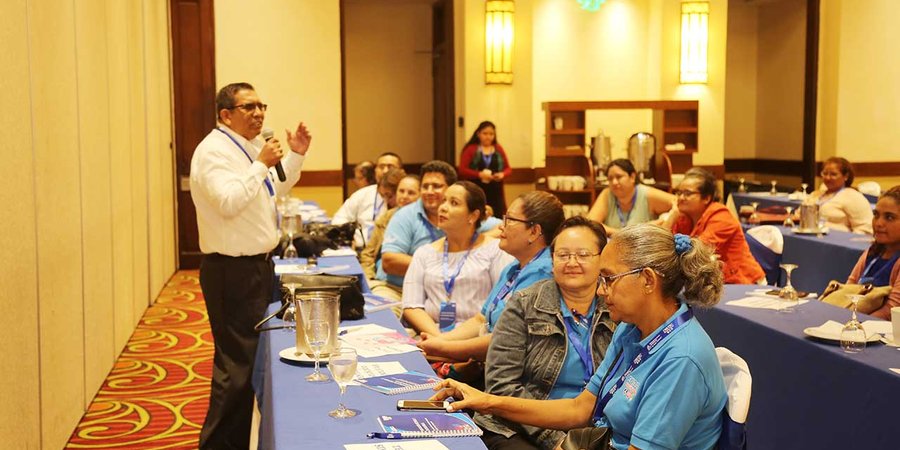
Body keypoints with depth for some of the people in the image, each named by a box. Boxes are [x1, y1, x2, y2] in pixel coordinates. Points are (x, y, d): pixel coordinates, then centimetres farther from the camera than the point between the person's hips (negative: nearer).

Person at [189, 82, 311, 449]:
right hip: (232, 271, -10)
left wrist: (296, 155, 15)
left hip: (258, 265, 10)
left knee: (253, 356, 16)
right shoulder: (213, 151, -14)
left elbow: (276, 190, 27)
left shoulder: (251, 146, 15)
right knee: (236, 362, -8)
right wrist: (261, 165, -24)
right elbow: (228, 202, -27)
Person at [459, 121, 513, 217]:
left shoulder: (498, 149, 11)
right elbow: (462, 170, -5)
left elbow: (508, 169, 14)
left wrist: (502, 174, -8)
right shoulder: (470, 149, 1)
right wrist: (480, 174, -18)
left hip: (495, 192, 3)